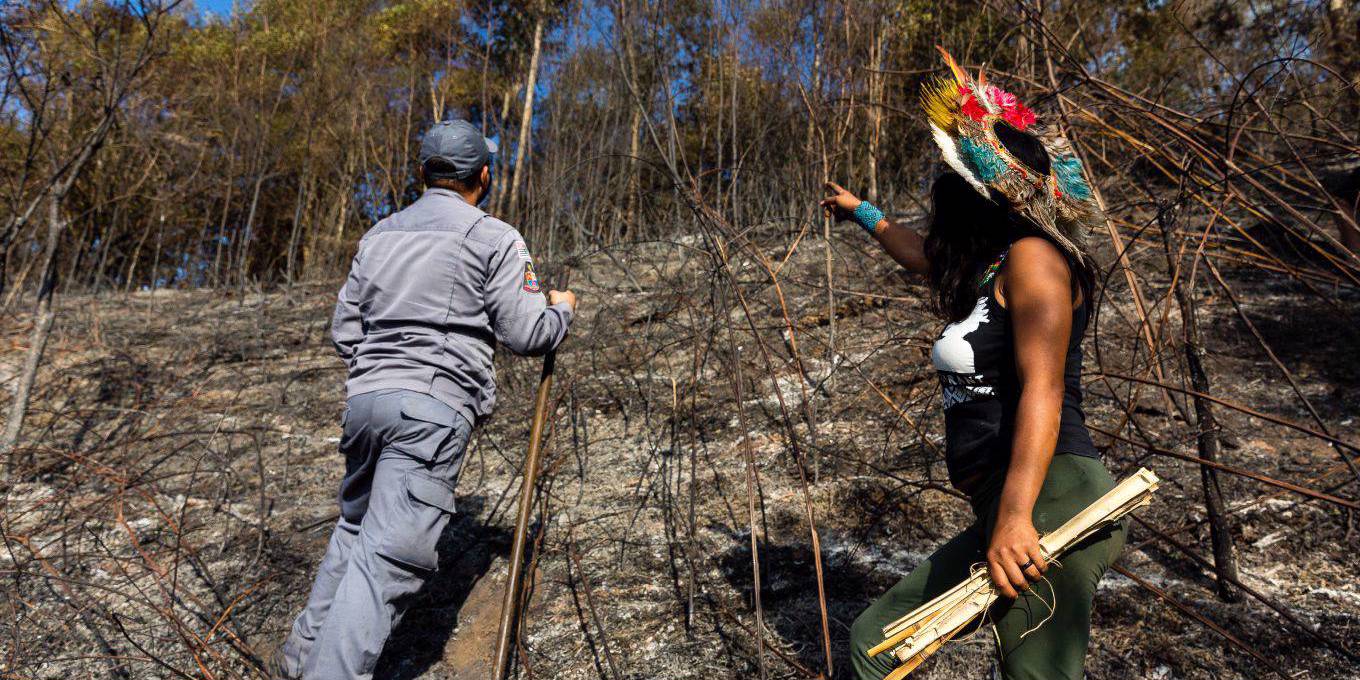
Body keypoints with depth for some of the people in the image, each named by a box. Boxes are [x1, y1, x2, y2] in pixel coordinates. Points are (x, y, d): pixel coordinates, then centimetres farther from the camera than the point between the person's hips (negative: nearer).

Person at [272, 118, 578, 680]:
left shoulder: (380, 234, 18)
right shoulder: (495, 239, -1)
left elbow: (344, 329, 18)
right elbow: (527, 334, -3)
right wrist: (561, 310, 17)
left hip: (365, 397, 7)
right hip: (434, 407, -7)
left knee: (354, 528, 23)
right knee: (388, 555, -9)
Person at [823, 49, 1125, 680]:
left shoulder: (1033, 255, -8)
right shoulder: (987, 267, 19)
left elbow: (1043, 389, -20)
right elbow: (926, 255, 41)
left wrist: (1016, 514, -30)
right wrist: (862, 213, 56)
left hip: (1049, 505, -10)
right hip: (1004, 512, 10)